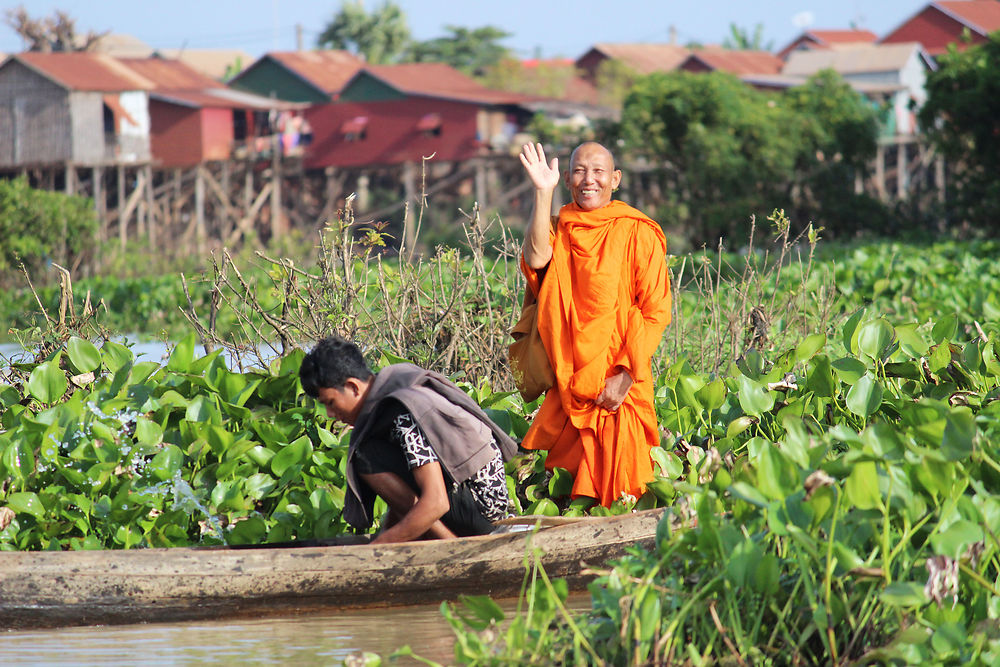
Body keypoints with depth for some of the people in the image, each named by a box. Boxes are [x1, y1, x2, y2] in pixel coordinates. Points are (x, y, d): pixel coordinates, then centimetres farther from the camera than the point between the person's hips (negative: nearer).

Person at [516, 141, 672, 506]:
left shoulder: (637, 233, -3)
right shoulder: (561, 229, 10)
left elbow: (656, 312, -6)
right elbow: (536, 258, -13)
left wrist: (626, 374, -15)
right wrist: (543, 192, -16)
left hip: (619, 386, -4)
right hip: (569, 383, 4)